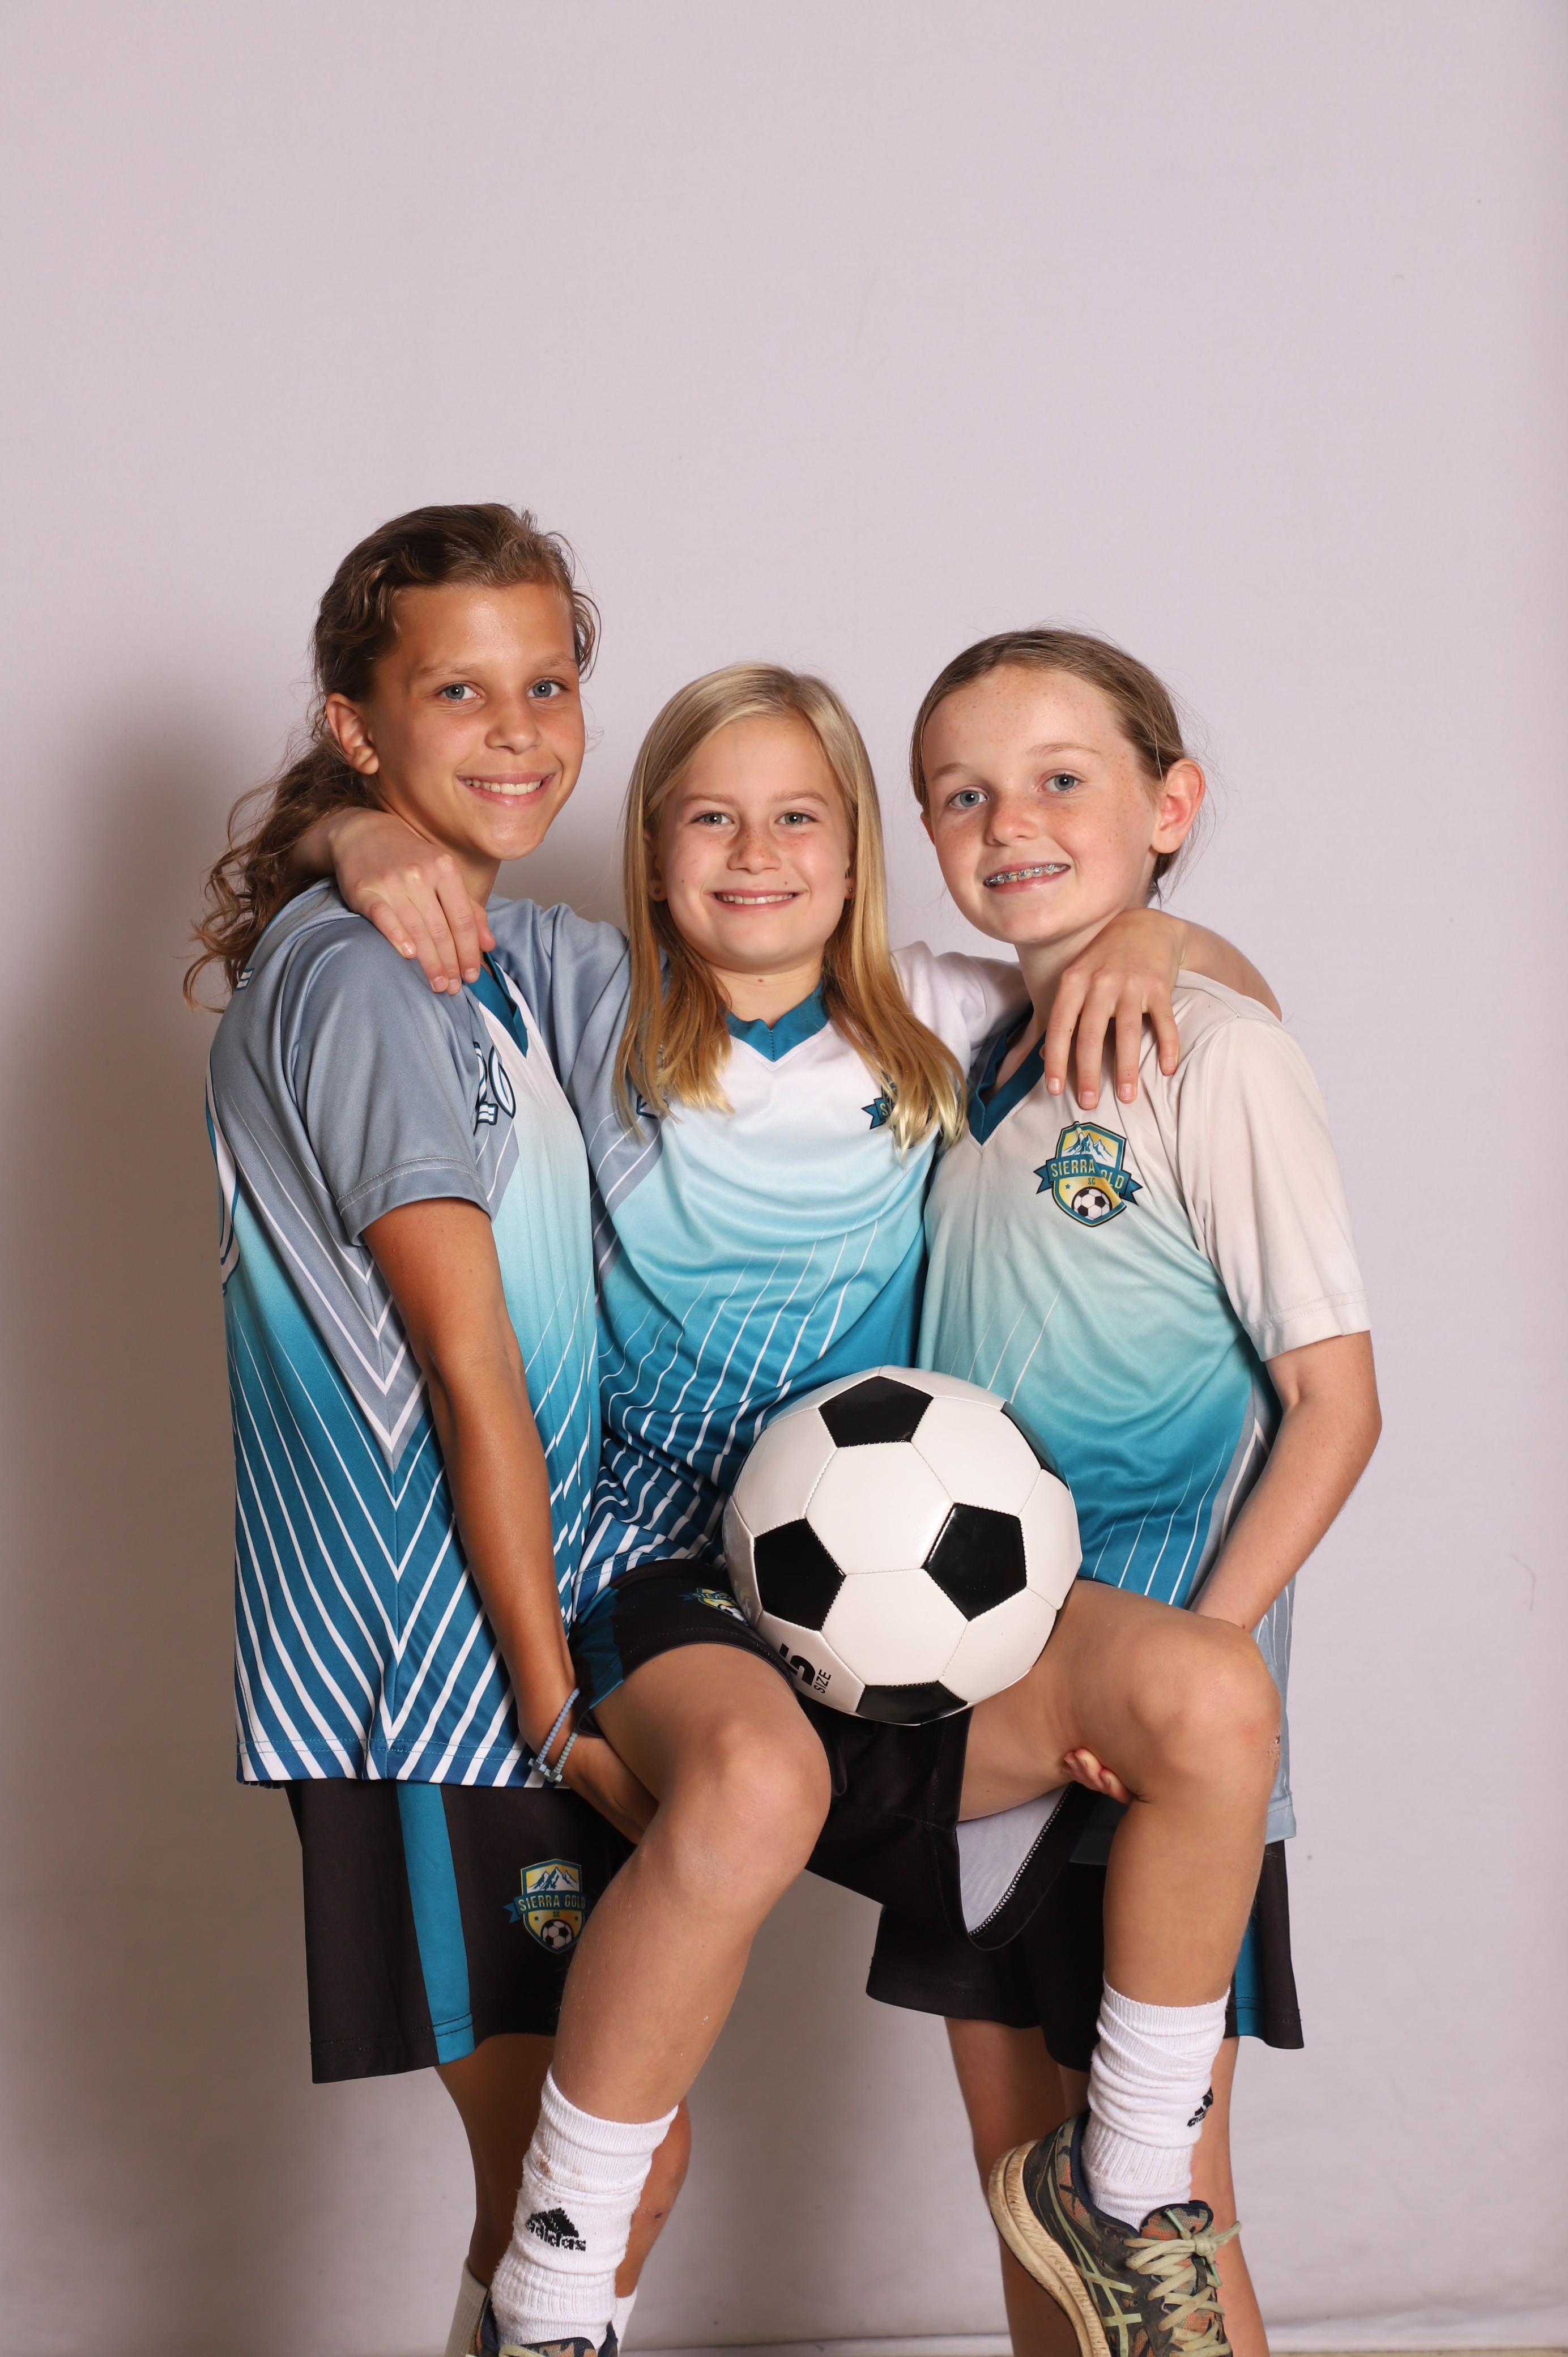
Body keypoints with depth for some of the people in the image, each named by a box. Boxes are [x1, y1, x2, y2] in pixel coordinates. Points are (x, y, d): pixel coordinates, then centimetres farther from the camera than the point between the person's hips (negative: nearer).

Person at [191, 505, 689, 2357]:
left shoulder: (482, 969, 15)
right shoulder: (359, 978, -14)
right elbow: (468, 1376, -15)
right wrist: (564, 1712, -14)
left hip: (528, 1647, 9)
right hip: (444, 1672, -9)